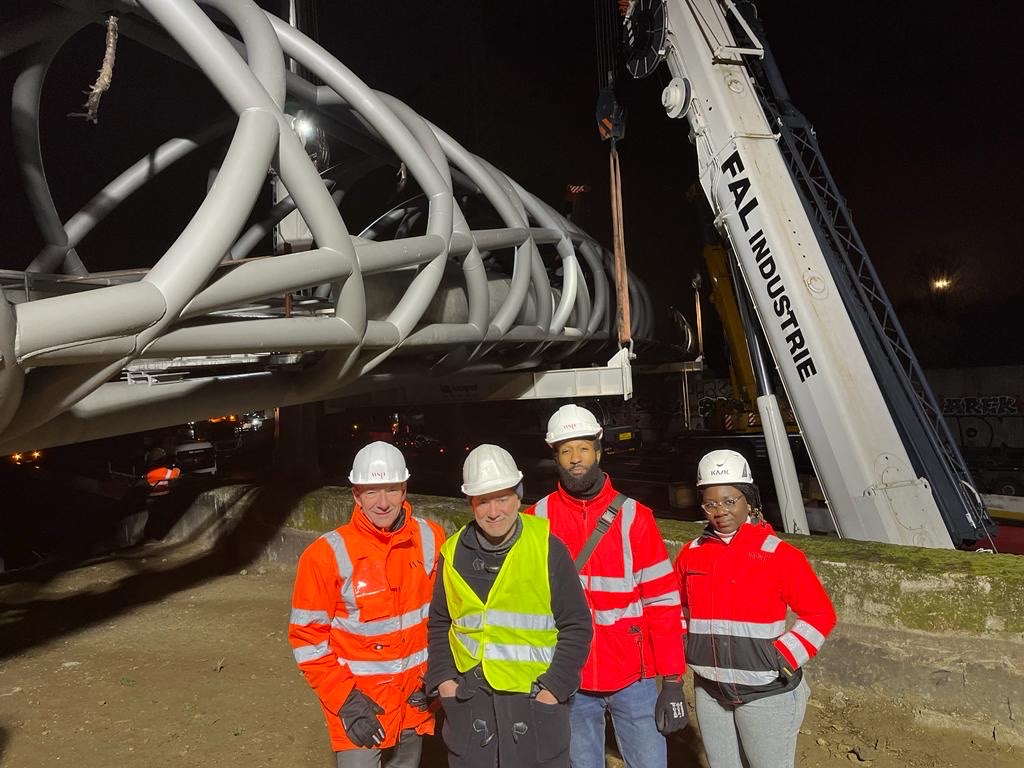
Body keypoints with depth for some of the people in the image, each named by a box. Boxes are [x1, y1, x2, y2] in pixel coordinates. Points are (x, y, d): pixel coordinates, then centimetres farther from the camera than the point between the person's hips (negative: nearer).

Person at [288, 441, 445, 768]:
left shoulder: (430, 539, -6)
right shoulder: (327, 554, -15)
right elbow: (307, 637, -10)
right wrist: (345, 701, -12)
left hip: (415, 698, 4)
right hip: (358, 702, -3)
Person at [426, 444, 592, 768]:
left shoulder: (547, 548, -8)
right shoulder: (454, 553, 1)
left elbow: (576, 626, -3)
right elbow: (439, 624, 13)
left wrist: (554, 687, -8)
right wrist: (442, 678, 2)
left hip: (535, 700, -2)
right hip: (469, 701, 3)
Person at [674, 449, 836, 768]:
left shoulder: (779, 554, -12)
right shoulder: (691, 554, 1)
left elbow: (821, 614, -7)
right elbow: (678, 608, 17)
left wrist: (785, 657, -14)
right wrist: (683, 647, 4)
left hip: (766, 692, -4)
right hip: (710, 691, 4)